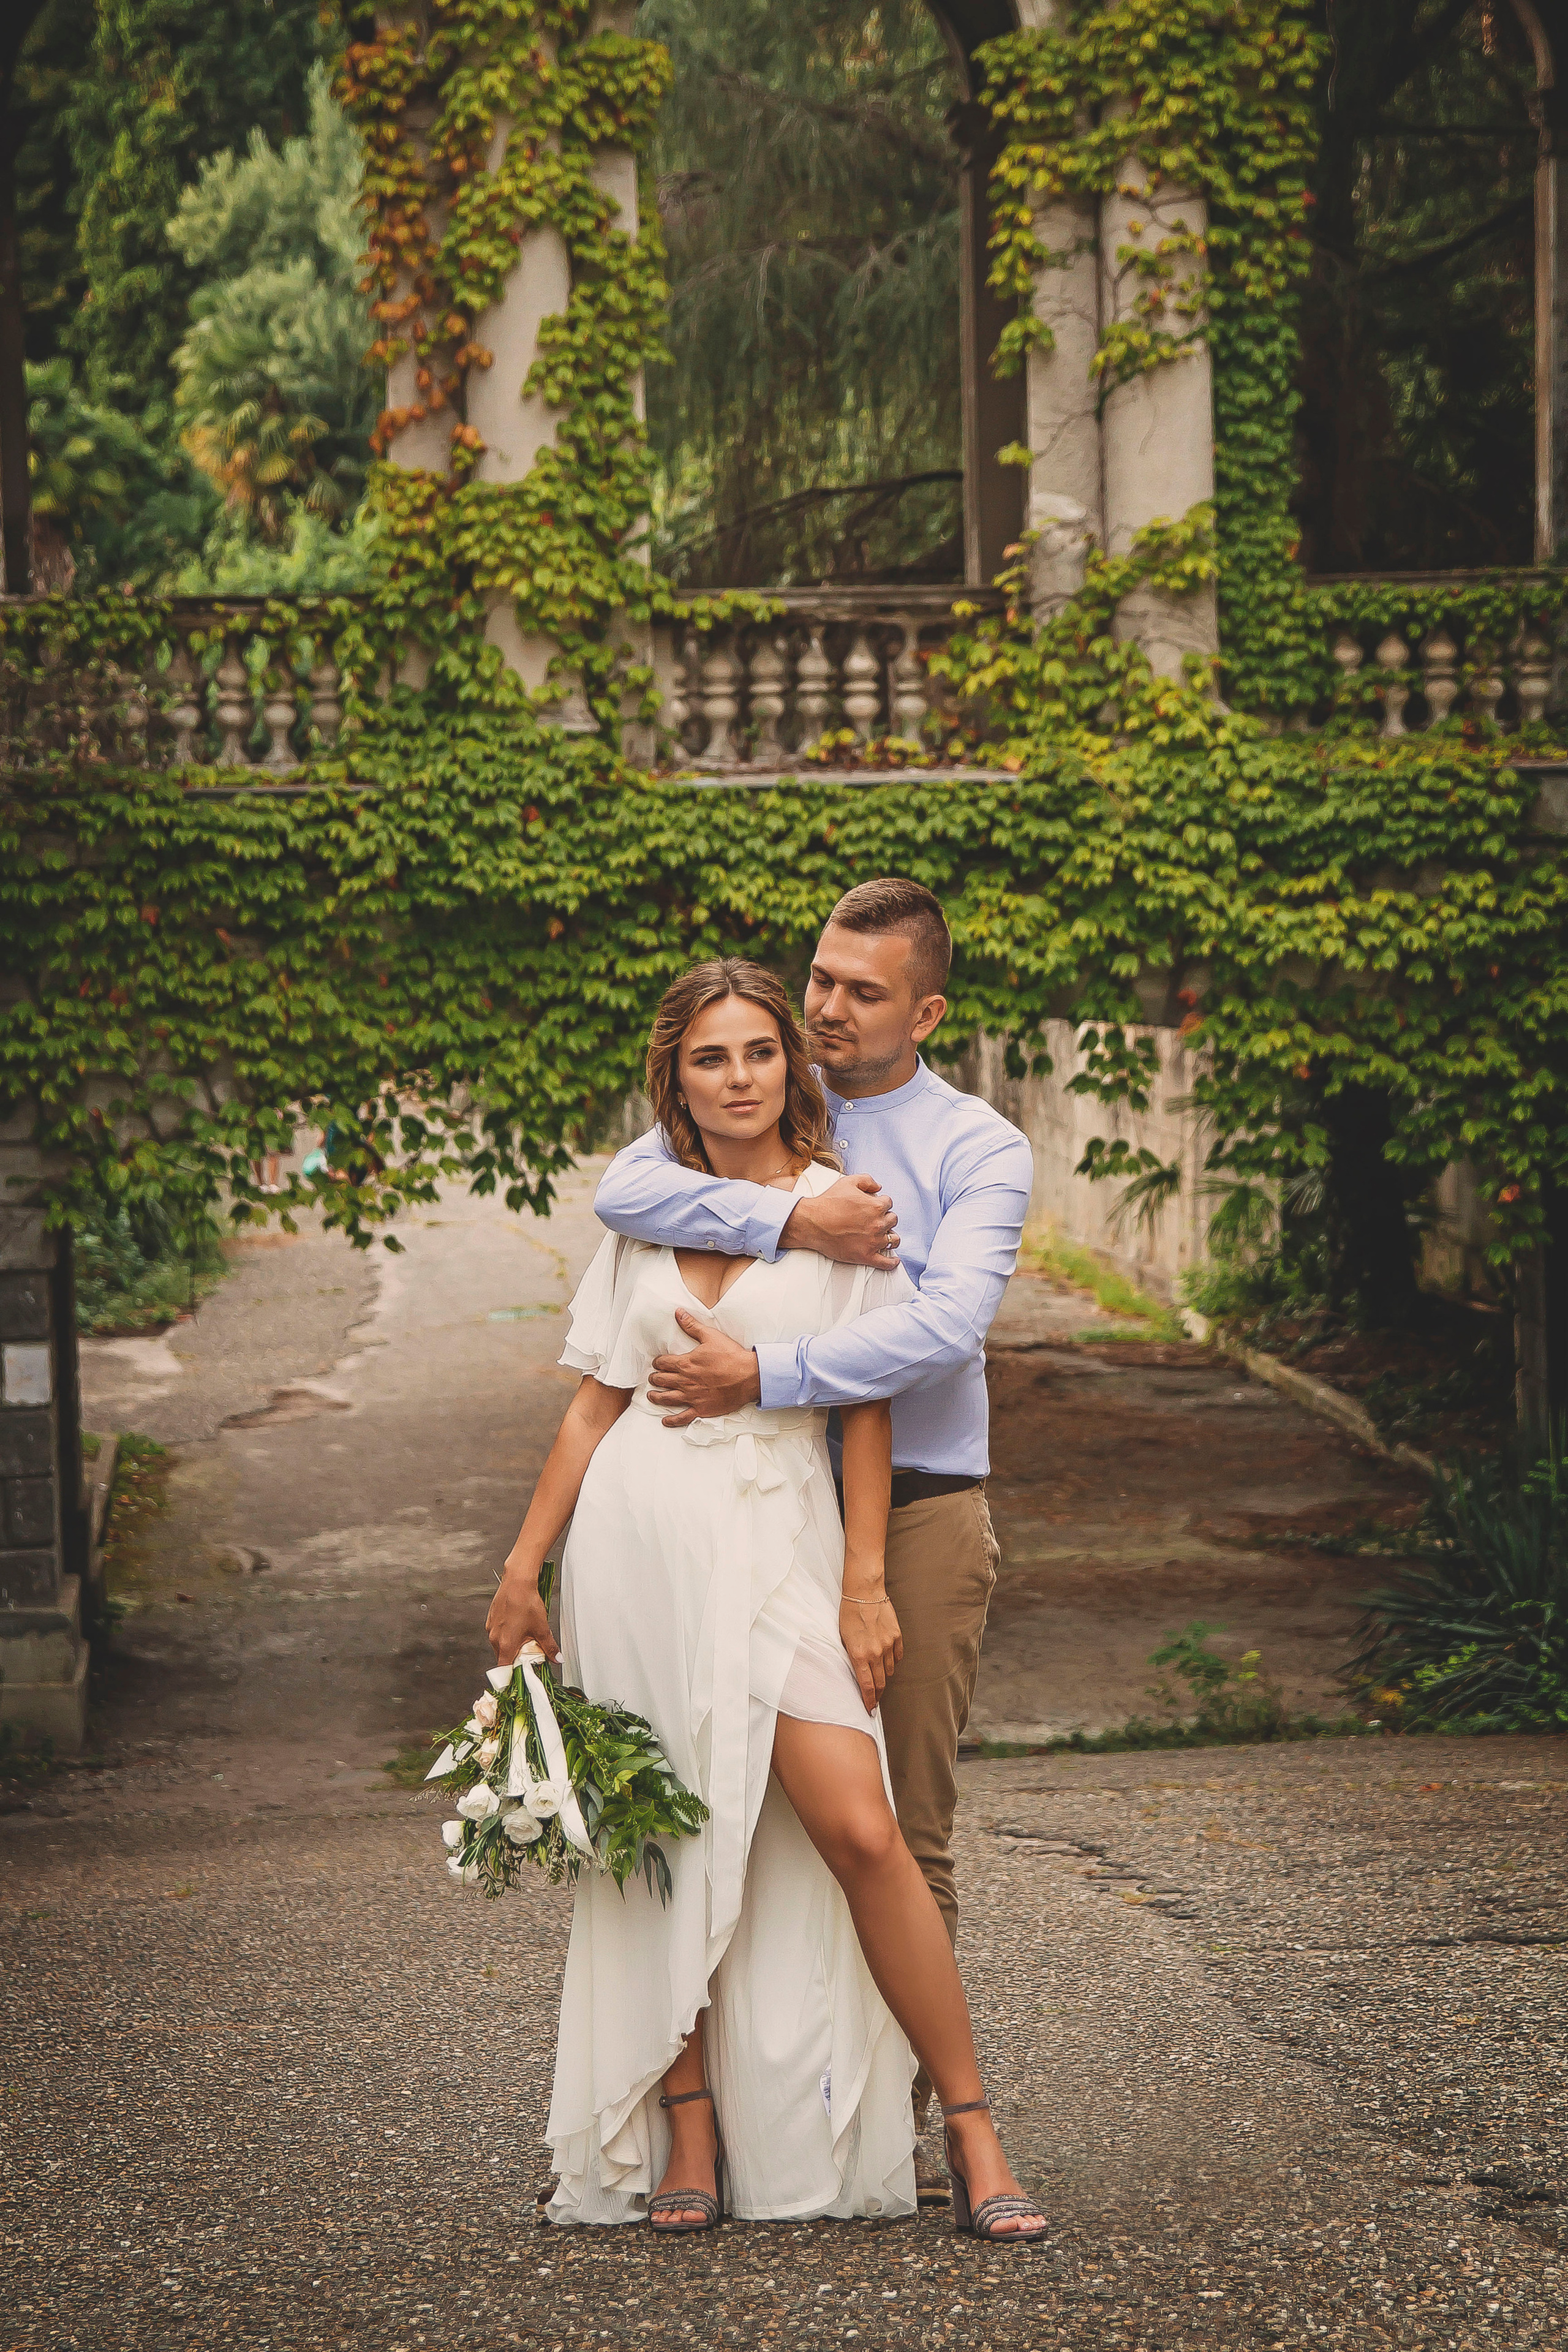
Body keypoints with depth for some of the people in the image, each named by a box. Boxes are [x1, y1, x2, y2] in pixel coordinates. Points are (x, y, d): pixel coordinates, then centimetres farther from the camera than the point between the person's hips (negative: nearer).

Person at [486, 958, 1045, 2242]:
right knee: (665, 1841, 3)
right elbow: (594, 1404, 14)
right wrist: (523, 1570, 11)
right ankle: (689, 2144, 11)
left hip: (776, 1536, -3)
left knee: (858, 1830, -13)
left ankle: (974, 2130, -4)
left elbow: (867, 1406, -1)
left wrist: (865, 1581, -7)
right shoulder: (648, 1216, 11)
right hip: (638, 1536, 3)